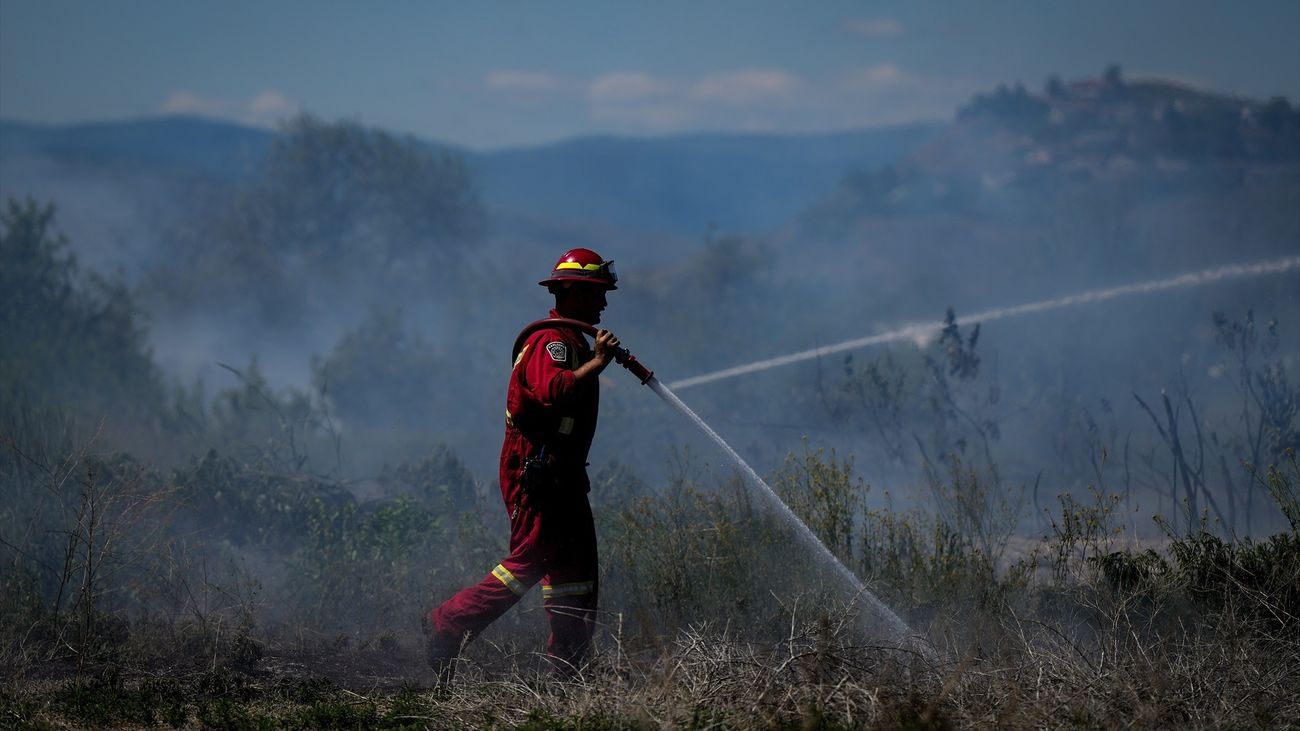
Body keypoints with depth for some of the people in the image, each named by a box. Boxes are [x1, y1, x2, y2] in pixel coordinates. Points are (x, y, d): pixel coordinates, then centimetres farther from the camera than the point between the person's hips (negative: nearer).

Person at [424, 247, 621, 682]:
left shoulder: (572, 341, 20)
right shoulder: (552, 341, -14)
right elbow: (553, 390, -33)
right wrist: (596, 362, -29)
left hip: (561, 474, 11)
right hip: (535, 471, -11)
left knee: (575, 567, 8)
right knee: (528, 563, -12)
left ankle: (566, 667, 9)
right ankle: (447, 625, -5)